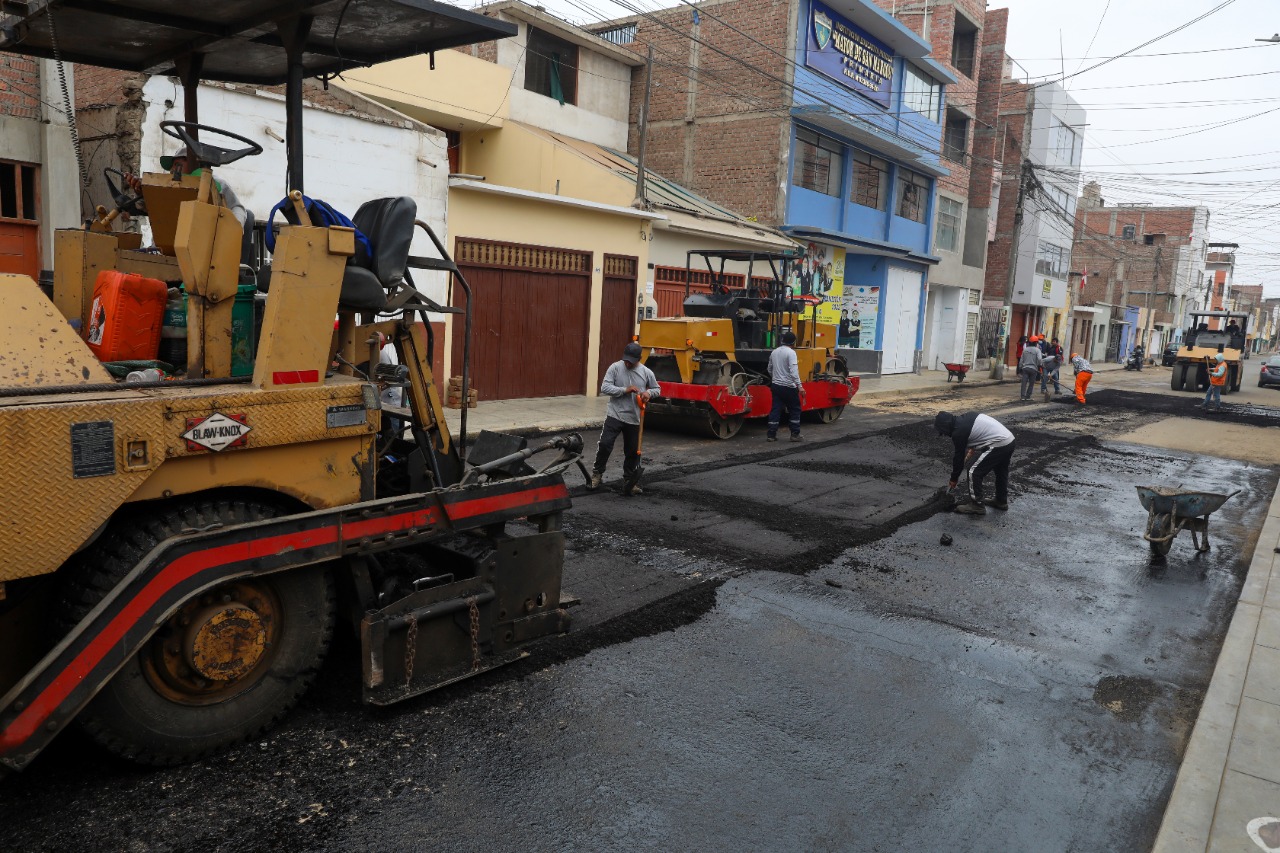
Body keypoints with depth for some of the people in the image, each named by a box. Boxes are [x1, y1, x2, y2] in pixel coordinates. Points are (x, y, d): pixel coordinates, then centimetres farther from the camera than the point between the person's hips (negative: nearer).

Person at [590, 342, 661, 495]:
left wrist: (649, 392, -9)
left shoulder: (646, 373, 0)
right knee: (605, 444, -12)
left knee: (633, 451, 9)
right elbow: (605, 388, -12)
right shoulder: (615, 367, -6)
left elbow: (657, 389, 14)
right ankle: (597, 474, 8)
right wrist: (625, 390, -20)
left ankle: (629, 480, 26)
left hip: (634, 419, 2)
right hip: (615, 415, -2)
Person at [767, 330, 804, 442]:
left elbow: (770, 369, 20)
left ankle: (771, 435, 4)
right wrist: (799, 386, -25)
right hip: (788, 386, -6)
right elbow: (794, 371, -23)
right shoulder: (791, 353, -12)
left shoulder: (774, 352, 9)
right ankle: (795, 434, 8)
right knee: (795, 410, 7)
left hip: (776, 385, 6)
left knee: (775, 410, 7)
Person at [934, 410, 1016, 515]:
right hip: (1010, 440, 9)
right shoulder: (967, 416, 14)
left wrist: (954, 479, 12)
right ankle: (1002, 501, 41)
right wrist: (973, 448, 23)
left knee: (975, 473, 1)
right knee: (1001, 472, 28)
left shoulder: (958, 433, -11)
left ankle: (976, 506, 10)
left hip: (998, 445, -9)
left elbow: (959, 457, -1)